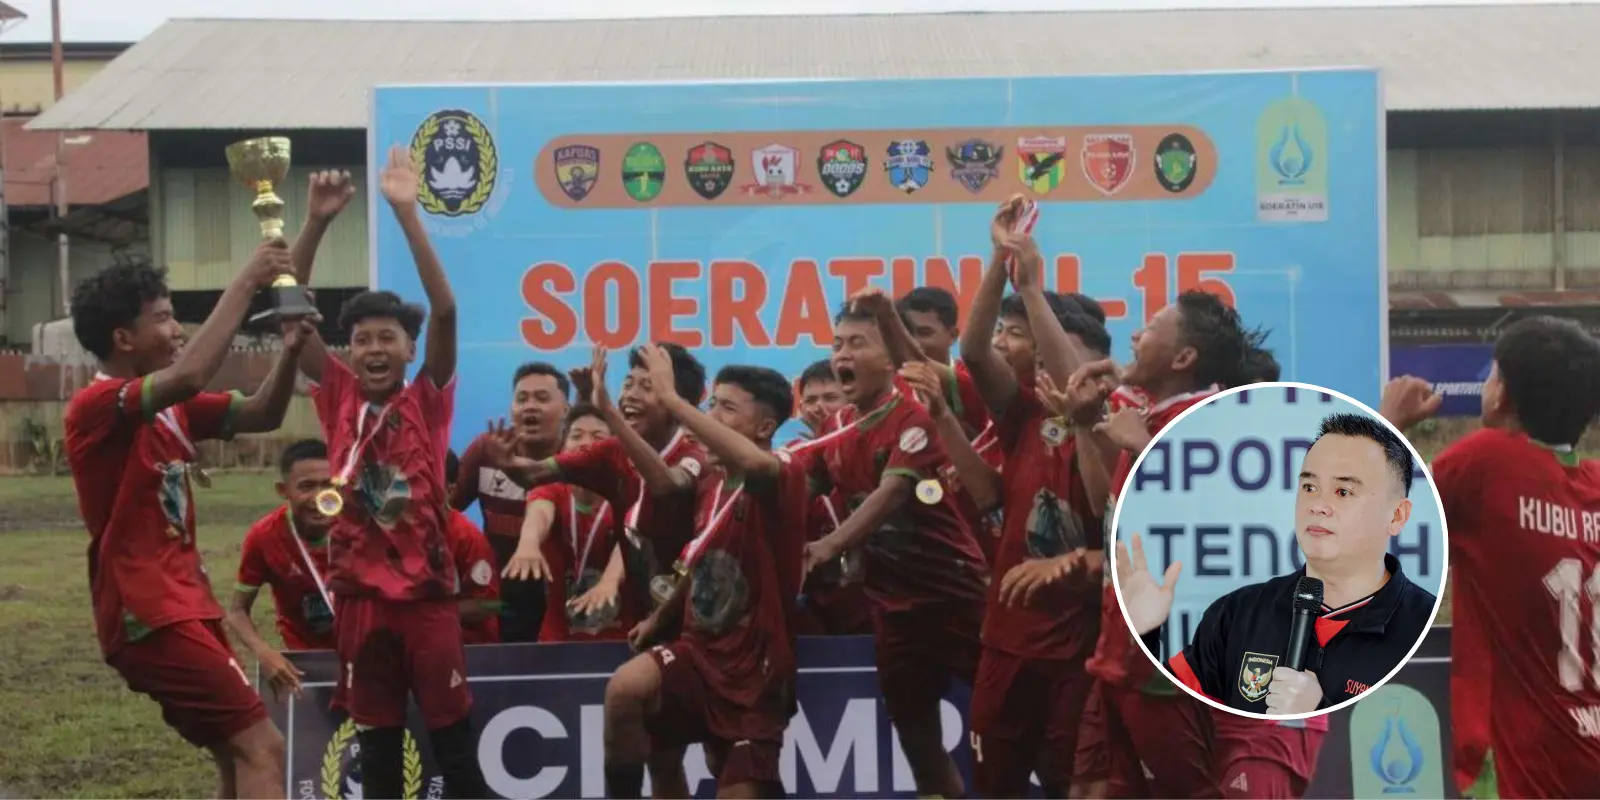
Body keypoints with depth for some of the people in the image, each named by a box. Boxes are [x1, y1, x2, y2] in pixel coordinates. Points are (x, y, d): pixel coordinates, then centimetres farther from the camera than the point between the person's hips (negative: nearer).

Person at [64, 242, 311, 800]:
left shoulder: (172, 408, 13)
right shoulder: (95, 407, -14)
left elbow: (261, 416, 13)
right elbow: (190, 376, -31)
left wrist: (291, 351, -5)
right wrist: (247, 281, -25)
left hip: (184, 606, 10)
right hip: (150, 615, -10)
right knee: (261, 749, -16)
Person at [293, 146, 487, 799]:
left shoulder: (429, 401, -1)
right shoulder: (340, 399, 5)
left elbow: (445, 311, -13)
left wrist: (408, 215, -19)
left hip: (427, 588, -2)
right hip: (360, 592, 2)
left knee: (452, 732, 3)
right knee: (376, 738, 10)